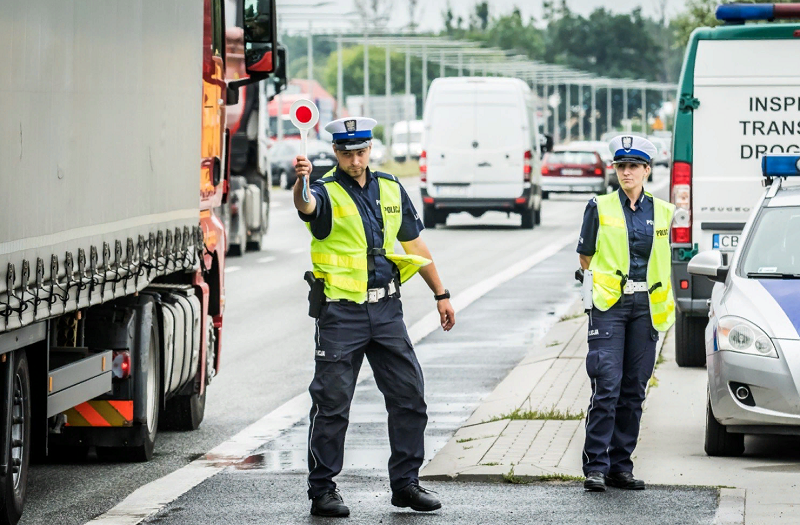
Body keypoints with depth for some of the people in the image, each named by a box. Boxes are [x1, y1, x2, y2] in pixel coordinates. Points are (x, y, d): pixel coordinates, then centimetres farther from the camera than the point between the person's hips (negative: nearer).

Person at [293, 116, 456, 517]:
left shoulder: (391, 190, 10)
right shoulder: (327, 193, -6)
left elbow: (415, 244, 19)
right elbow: (306, 205, -32)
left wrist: (441, 294, 18)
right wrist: (301, 181, -55)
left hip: (386, 309, 5)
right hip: (341, 311, -5)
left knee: (408, 395, 5)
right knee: (332, 404, -2)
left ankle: (405, 483, 16)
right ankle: (322, 491, 5)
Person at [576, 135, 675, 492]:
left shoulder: (661, 212, 10)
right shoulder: (600, 208, 2)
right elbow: (585, 258, 7)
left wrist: (663, 309, 13)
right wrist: (595, 288, -3)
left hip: (645, 307, 3)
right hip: (609, 306, -3)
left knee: (634, 390, 5)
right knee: (607, 387, -12)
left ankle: (620, 466, 11)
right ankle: (596, 466, -9)